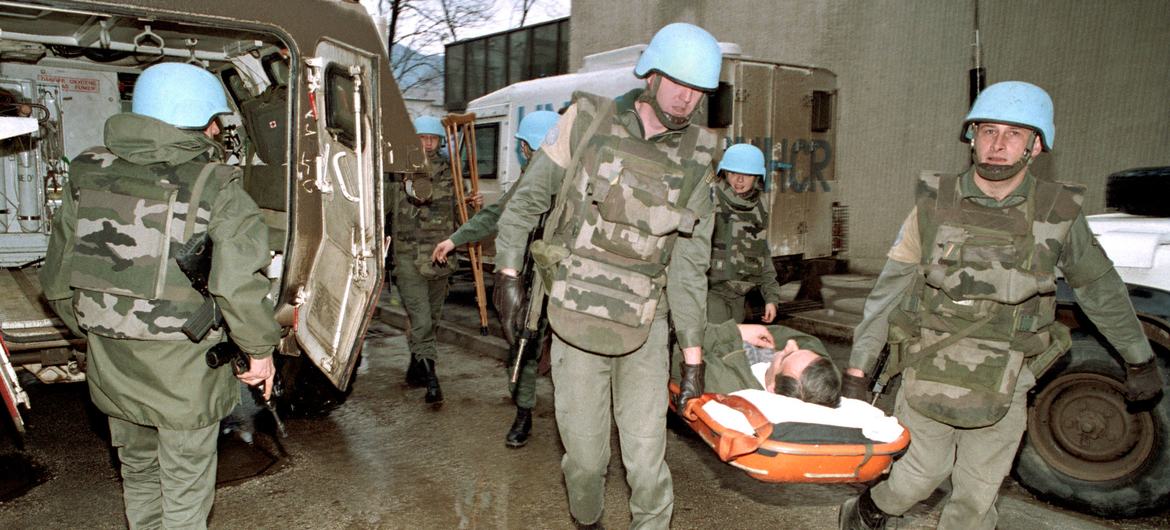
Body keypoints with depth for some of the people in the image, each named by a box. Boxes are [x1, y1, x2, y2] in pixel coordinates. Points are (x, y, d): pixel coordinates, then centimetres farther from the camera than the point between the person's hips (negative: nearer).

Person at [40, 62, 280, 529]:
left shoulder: (87, 173, 1)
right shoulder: (214, 186, -17)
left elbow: (57, 277, 8)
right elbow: (237, 283, -23)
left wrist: (92, 331, 22)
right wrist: (260, 349, -9)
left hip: (111, 362, 6)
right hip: (184, 367, -5)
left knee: (137, 469, 26)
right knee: (186, 485, 10)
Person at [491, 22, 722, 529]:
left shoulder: (694, 160, 1)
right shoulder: (587, 121, -4)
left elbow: (689, 265, 2)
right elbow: (527, 198, 3)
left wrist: (693, 355, 1)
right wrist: (508, 272, -5)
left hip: (645, 330, 1)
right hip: (576, 319, -1)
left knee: (646, 457, 2)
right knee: (584, 454, 8)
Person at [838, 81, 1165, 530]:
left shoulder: (1059, 215, -5)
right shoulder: (935, 207, -8)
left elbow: (1099, 289, 10)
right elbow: (888, 292, -5)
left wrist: (1140, 359, 20)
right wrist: (858, 369, -4)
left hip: (1002, 392, 2)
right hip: (928, 380, -1)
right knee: (920, 477, 8)